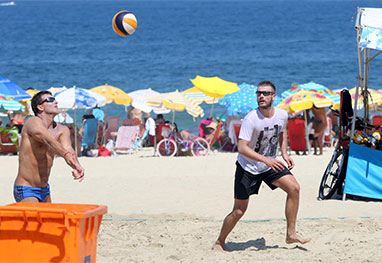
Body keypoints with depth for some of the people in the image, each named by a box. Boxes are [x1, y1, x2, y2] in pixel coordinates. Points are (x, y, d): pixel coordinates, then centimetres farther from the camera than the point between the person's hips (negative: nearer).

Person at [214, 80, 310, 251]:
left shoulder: (282, 115, -7)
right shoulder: (251, 119, -24)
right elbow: (242, 147, -29)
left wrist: (284, 154, 4)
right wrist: (266, 160, -38)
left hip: (270, 164, 5)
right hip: (247, 167, -5)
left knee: (294, 188, -15)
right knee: (239, 211, -2)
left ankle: (291, 234, -6)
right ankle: (219, 242, 20)